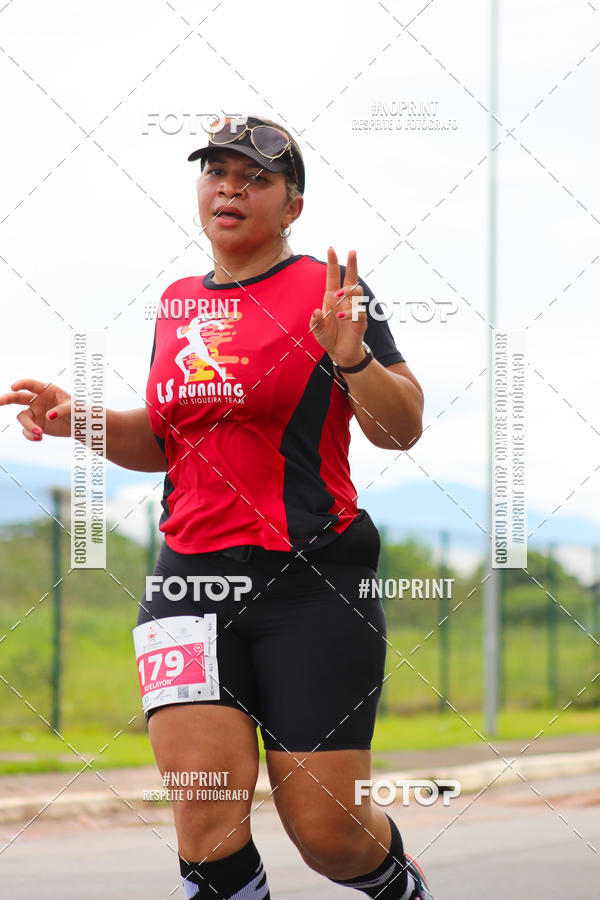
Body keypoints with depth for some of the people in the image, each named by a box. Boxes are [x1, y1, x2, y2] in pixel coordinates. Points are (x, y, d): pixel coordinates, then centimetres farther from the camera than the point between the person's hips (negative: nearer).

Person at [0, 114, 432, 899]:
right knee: (207, 815, -13)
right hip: (191, 577, 4)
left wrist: (352, 358, -25)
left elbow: (401, 430, -7)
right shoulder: (177, 304, 14)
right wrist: (79, 419, 7)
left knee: (327, 831, -1)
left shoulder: (324, 291, -2)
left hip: (311, 583, -4)